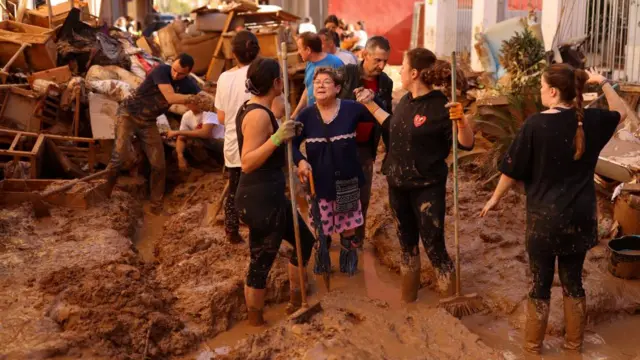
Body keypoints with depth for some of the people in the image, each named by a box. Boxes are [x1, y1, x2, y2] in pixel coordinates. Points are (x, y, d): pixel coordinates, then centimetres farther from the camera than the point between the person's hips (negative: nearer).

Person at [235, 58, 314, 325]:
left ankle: (295, 301, 35)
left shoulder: (252, 108, 10)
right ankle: (255, 323, 20)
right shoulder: (259, 115, -21)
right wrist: (277, 138, -32)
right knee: (261, 264, 3)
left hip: (268, 195, 11)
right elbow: (247, 163, -26)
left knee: (305, 241, 21)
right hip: (260, 199, -11)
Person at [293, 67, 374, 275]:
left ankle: (348, 255, 39)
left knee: (348, 225, 12)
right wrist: (300, 161, -21)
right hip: (319, 180, 1)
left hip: (347, 179, 0)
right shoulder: (306, 115, -7)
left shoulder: (351, 109, -9)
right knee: (321, 227, 12)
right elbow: (292, 143, -5)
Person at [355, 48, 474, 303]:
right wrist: (370, 104, 21)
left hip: (427, 188, -7)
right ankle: (407, 300, 36)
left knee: (434, 247, -2)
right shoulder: (407, 100, 2)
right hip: (398, 185, 7)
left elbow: (466, 145, -20)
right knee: (407, 242, 19)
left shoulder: (440, 107, -19)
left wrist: (461, 120, -38)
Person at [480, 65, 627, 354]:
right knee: (573, 280, 17)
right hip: (580, 216, 4)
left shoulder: (535, 125, -16)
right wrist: (603, 83, 18)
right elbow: (620, 112, 20)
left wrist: (495, 198, 6)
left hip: (545, 217, -4)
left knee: (541, 283, 10)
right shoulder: (591, 120, -3)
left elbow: (512, 170, -8)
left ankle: (533, 345, 25)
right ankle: (574, 343, 31)